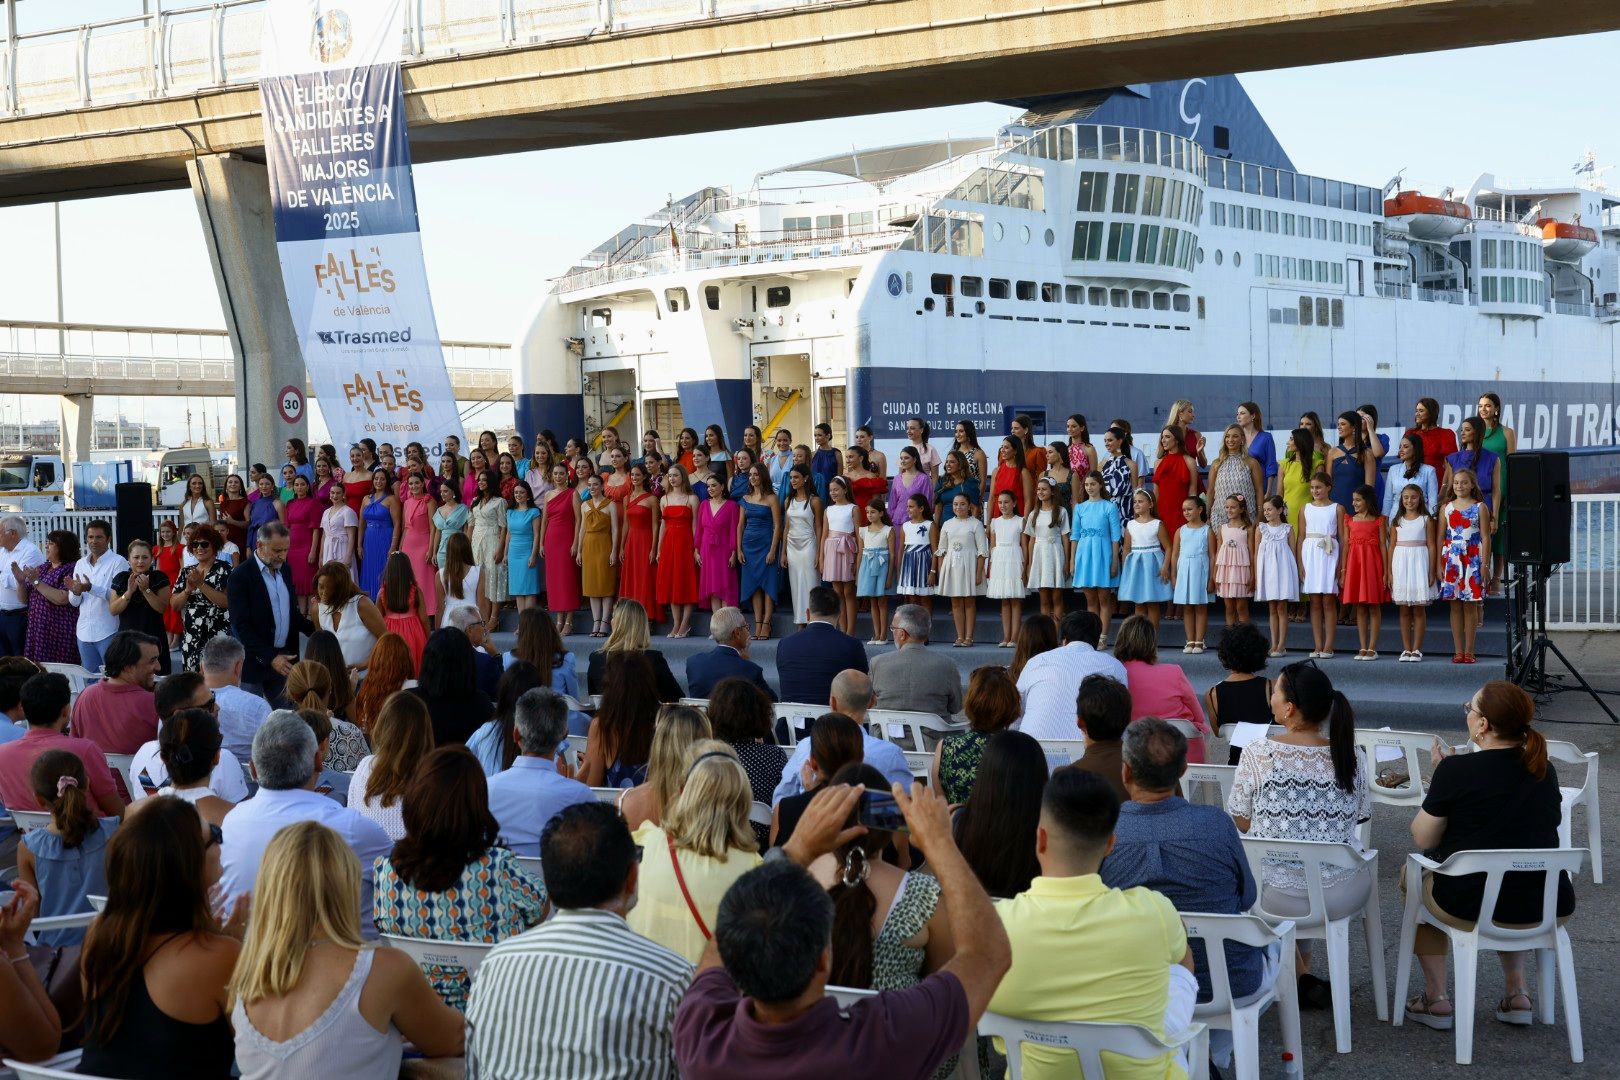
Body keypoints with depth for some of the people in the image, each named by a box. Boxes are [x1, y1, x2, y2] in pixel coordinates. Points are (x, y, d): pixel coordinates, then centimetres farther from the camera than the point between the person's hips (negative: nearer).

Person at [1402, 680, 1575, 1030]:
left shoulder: (1456, 770, -13)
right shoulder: (1543, 771, 3)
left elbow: (1423, 838, -3)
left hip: (1470, 908, -5)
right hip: (1550, 911, 5)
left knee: (1414, 873, 27)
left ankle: (1436, 998, 25)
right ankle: (1517, 993, 29)